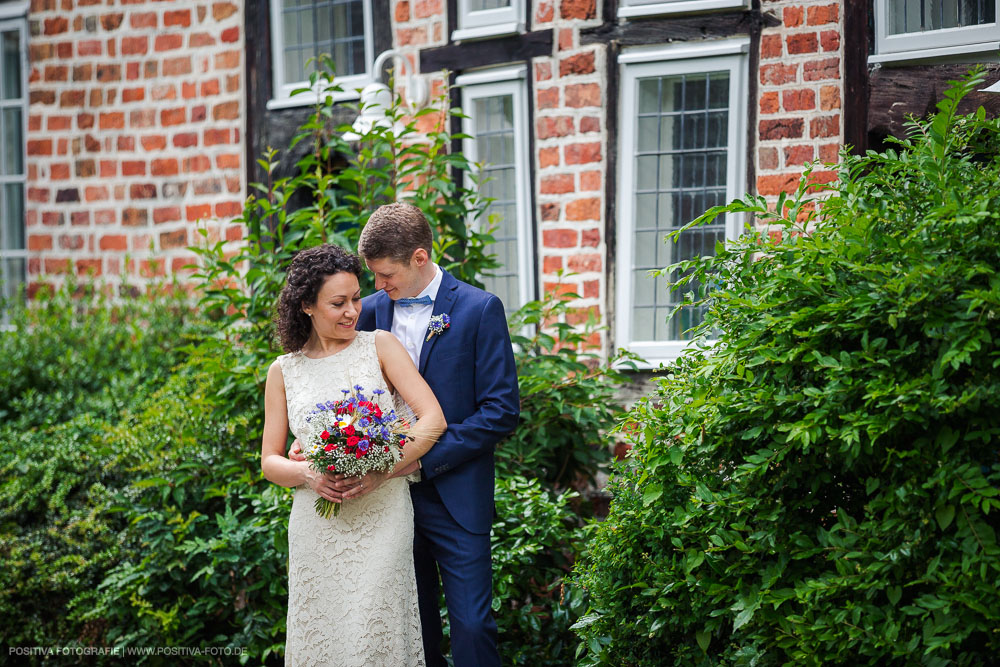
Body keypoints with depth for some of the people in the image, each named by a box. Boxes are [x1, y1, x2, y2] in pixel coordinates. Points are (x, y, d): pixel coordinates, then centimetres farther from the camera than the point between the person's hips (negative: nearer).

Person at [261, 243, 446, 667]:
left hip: (381, 519, -2)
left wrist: (382, 472, -17)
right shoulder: (284, 372, 9)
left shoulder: (380, 346, 3)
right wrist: (308, 475, -11)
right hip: (317, 527, 2)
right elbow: (270, 461, 11)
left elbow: (433, 419, -5)